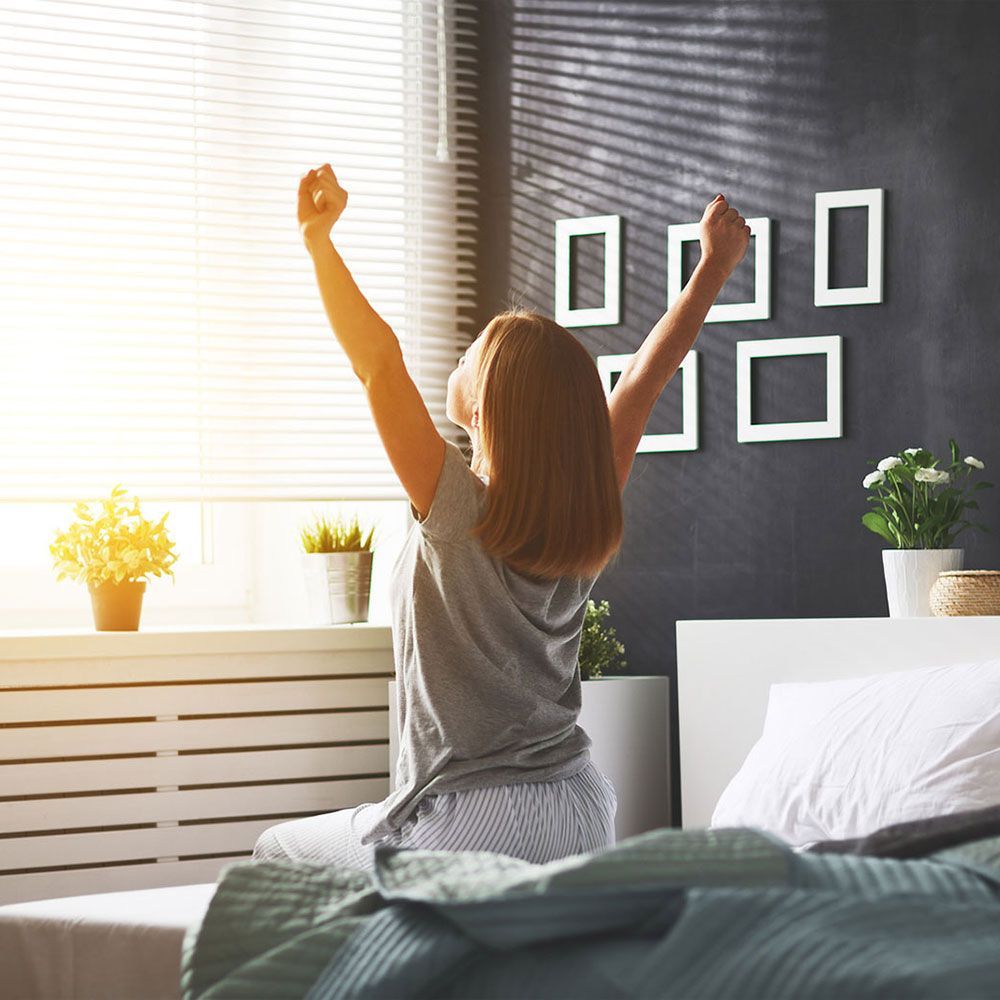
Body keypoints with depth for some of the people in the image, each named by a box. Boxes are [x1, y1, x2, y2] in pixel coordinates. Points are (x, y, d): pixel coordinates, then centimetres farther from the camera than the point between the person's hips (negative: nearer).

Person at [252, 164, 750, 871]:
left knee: (276, 854, 14)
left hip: (471, 823, -7)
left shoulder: (458, 513, -17)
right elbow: (647, 375, 10)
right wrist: (715, 267, 18)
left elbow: (378, 360, -19)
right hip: (586, 813, 7)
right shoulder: (591, 522, -1)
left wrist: (317, 237, -12)